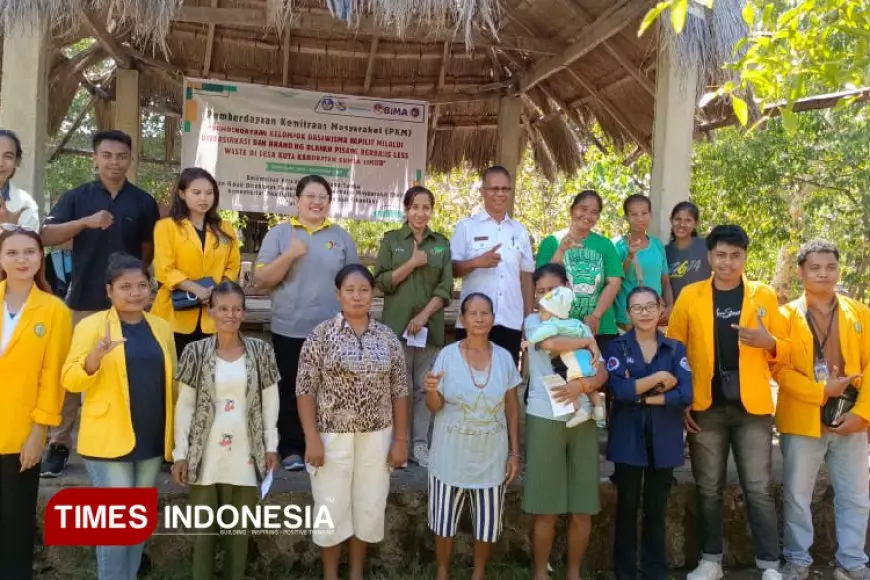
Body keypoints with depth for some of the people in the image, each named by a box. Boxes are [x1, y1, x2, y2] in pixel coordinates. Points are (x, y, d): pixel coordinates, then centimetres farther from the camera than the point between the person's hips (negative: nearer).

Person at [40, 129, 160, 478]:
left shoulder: (143, 202, 5)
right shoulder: (76, 197, 3)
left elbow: (149, 250, 13)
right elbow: (46, 236, -8)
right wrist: (86, 222, -21)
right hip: (81, 300, 0)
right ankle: (59, 444, 13)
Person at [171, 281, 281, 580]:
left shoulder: (261, 351, 0)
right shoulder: (196, 352, -3)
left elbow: (270, 401, 4)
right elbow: (184, 405, -1)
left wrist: (271, 446, 2)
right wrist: (181, 453, -4)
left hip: (246, 455, 1)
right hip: (205, 455, -1)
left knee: (240, 527, 11)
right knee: (204, 526, 9)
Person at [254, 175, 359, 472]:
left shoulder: (342, 237, 8)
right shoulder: (279, 233, 3)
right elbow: (261, 280, -3)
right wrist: (290, 255, -16)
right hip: (289, 329, -1)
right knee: (290, 392, 7)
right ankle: (291, 449, 20)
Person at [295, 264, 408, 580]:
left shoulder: (388, 337, 2)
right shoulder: (321, 334, -6)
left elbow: (399, 392, 4)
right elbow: (305, 390, -8)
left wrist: (400, 439, 2)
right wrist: (312, 438, -13)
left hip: (377, 438, 3)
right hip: (332, 438, -2)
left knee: (369, 508, 13)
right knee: (331, 510, 8)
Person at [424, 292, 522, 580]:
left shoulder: (504, 357, -2)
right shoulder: (448, 354, -8)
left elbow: (512, 407, 5)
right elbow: (435, 408, -5)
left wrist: (514, 452, 3)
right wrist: (431, 391, -27)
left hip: (491, 456, 2)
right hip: (452, 455, -1)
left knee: (487, 522, 12)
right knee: (445, 519, 11)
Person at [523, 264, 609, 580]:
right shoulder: (533, 321, 3)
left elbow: (602, 373, 3)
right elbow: (549, 342, -20)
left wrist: (582, 385, -18)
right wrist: (587, 342, -5)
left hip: (582, 419, 3)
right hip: (545, 419, -3)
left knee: (583, 510, 7)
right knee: (546, 510, 1)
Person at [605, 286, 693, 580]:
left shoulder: (676, 349, 5)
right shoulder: (616, 347, 1)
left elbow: (686, 395, -8)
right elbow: (619, 390, -16)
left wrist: (642, 396, -11)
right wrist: (660, 379, -12)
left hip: (664, 440, 2)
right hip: (628, 439, -1)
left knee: (656, 509, 10)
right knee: (627, 507, 7)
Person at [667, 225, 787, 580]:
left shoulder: (764, 296, 4)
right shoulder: (690, 296, 3)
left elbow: (783, 350, 7)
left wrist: (769, 343, -16)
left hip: (752, 406, 0)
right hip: (705, 407, 0)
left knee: (758, 488, 2)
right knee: (708, 488, 9)